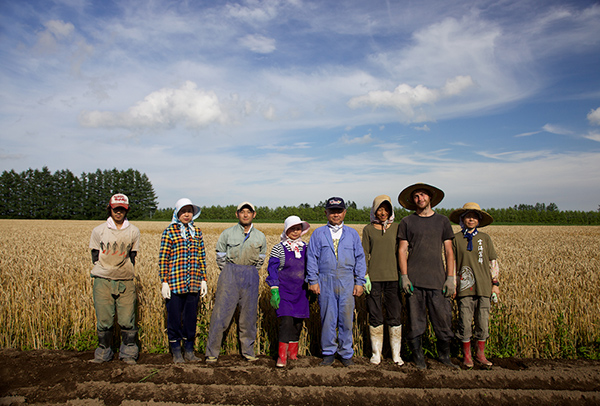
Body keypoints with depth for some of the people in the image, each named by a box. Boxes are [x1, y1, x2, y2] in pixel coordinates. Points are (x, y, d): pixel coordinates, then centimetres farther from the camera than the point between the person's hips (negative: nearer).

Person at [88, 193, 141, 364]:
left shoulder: (133, 231, 5)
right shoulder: (98, 231, 4)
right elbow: (95, 255, 10)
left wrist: (127, 274, 7)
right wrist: (99, 274, 6)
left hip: (125, 281, 0)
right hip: (103, 281, 0)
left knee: (127, 320, 0)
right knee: (104, 320, 3)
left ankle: (128, 352, 15)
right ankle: (103, 352, 21)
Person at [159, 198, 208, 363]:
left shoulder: (197, 232, 11)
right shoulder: (169, 231, 0)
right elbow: (163, 258, -2)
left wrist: (203, 280, 9)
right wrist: (164, 282, -7)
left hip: (193, 284, 3)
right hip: (174, 283, -3)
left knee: (191, 317, 10)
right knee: (174, 317, 5)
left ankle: (189, 351, 24)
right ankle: (176, 352, 20)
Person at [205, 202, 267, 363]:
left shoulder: (260, 237, 7)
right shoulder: (227, 234, 2)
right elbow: (220, 257, 8)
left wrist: (250, 274, 10)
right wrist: (229, 273, 6)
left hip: (251, 277, 2)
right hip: (230, 274, -2)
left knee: (249, 315, 7)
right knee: (221, 313, -2)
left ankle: (248, 351, 22)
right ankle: (212, 352, 10)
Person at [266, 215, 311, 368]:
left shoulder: (305, 248, 8)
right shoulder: (279, 248, -3)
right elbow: (272, 270, -3)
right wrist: (274, 291, -10)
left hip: (301, 291, 4)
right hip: (284, 289, -4)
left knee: (298, 321, 8)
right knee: (286, 320, -13)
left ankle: (293, 353, 24)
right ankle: (282, 356, -5)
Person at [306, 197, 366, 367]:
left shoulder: (352, 234, 12)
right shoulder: (318, 234, 9)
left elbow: (360, 258, 11)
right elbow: (312, 258, 6)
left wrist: (360, 282, 4)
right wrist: (312, 280, -2)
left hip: (347, 282, 1)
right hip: (325, 282, 0)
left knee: (346, 319, 4)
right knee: (327, 319, 4)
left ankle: (346, 353, 20)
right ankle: (328, 353, 19)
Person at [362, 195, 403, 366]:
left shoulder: (396, 228, 7)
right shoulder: (368, 229, 6)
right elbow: (364, 254, 4)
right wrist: (365, 276, -4)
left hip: (393, 277, 1)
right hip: (374, 278, 0)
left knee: (395, 317, 3)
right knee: (375, 317, 5)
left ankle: (396, 354, 15)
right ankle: (376, 353, 18)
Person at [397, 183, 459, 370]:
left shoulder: (442, 221, 10)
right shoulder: (407, 222, 6)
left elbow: (448, 251, 8)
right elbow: (402, 250, 3)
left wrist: (451, 278, 1)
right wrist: (404, 276, -6)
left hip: (437, 279, 1)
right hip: (414, 280, -1)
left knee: (444, 319, 3)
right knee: (416, 322, 4)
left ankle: (444, 355, 23)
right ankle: (418, 357, 20)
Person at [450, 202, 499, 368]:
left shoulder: (485, 238, 8)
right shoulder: (456, 238, 2)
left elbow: (492, 262, 11)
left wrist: (495, 283, 8)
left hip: (483, 286, 2)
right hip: (464, 287, -2)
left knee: (483, 321, 7)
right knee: (465, 322, 1)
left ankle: (480, 353, 23)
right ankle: (467, 355, 16)